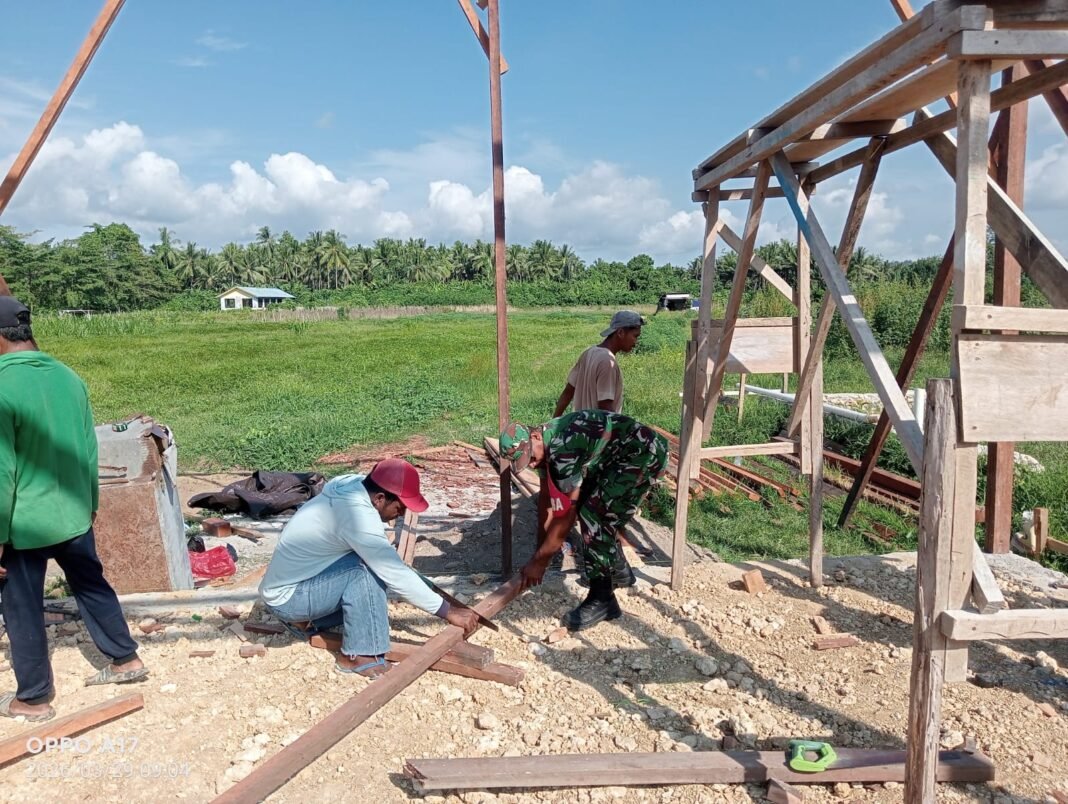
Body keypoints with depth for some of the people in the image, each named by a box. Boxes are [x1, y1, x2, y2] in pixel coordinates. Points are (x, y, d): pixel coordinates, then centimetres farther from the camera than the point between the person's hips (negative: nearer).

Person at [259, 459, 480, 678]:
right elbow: (396, 574, -27)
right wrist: (448, 612, -22)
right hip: (286, 597, -9)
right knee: (366, 568, -25)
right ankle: (359, 656, -14)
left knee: (375, 561, 5)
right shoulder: (357, 514, -28)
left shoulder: (352, 488, -2)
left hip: (289, 584, 9)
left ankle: (307, 621, 13)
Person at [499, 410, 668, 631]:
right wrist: (541, 545, 16)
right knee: (586, 507, 16)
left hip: (645, 453, -10)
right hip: (620, 456, 10)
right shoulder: (546, 444, 3)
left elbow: (567, 513, -22)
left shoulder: (562, 448, -26)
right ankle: (618, 572, 33)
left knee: (594, 515, -15)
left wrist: (539, 561, -16)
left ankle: (602, 599, -6)